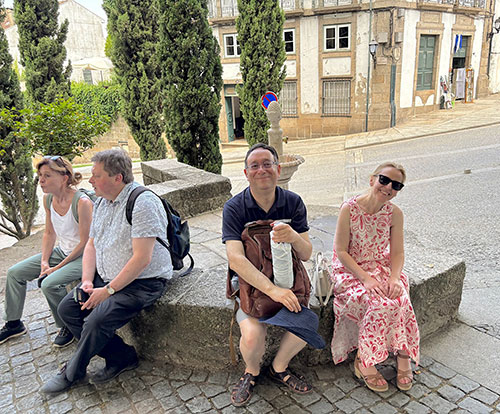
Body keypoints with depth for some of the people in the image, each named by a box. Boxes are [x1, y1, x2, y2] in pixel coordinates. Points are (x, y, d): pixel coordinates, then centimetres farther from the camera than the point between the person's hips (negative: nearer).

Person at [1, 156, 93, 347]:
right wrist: (44, 260, -3)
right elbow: (49, 233, 9)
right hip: (62, 251, 8)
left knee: (49, 284, -27)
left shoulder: (82, 202, -26)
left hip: (82, 256, -8)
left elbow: (85, 243, -22)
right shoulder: (48, 199, -2)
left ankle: (68, 326, 1)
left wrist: (57, 268, -17)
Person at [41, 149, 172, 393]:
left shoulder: (143, 203, -21)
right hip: (106, 277, 9)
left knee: (97, 320, -22)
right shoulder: (102, 202, 9)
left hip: (142, 282, -9)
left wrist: (108, 290, -20)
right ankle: (122, 357, 4)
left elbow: (142, 258, -25)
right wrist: (87, 281, 0)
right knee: (67, 308, -1)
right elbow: (92, 245, 15)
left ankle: (72, 373, 9)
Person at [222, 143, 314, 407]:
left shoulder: (293, 203, -6)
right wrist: (272, 290, -37)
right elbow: (235, 259, -25)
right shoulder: (234, 208, -15)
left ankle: (279, 367, 14)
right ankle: (251, 372, 13)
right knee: (252, 335, -25)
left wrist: (294, 237, -33)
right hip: (250, 281, -2)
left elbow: (306, 255, -8)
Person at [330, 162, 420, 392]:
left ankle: (365, 361, -12)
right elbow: (341, 251, -14)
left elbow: (397, 253, 0)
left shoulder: (394, 213, -2)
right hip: (349, 270, -4)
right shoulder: (350, 208, -14)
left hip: (381, 268, 4)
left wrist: (394, 278, -19)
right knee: (381, 302, -28)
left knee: (399, 298, -25)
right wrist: (366, 278, -24)